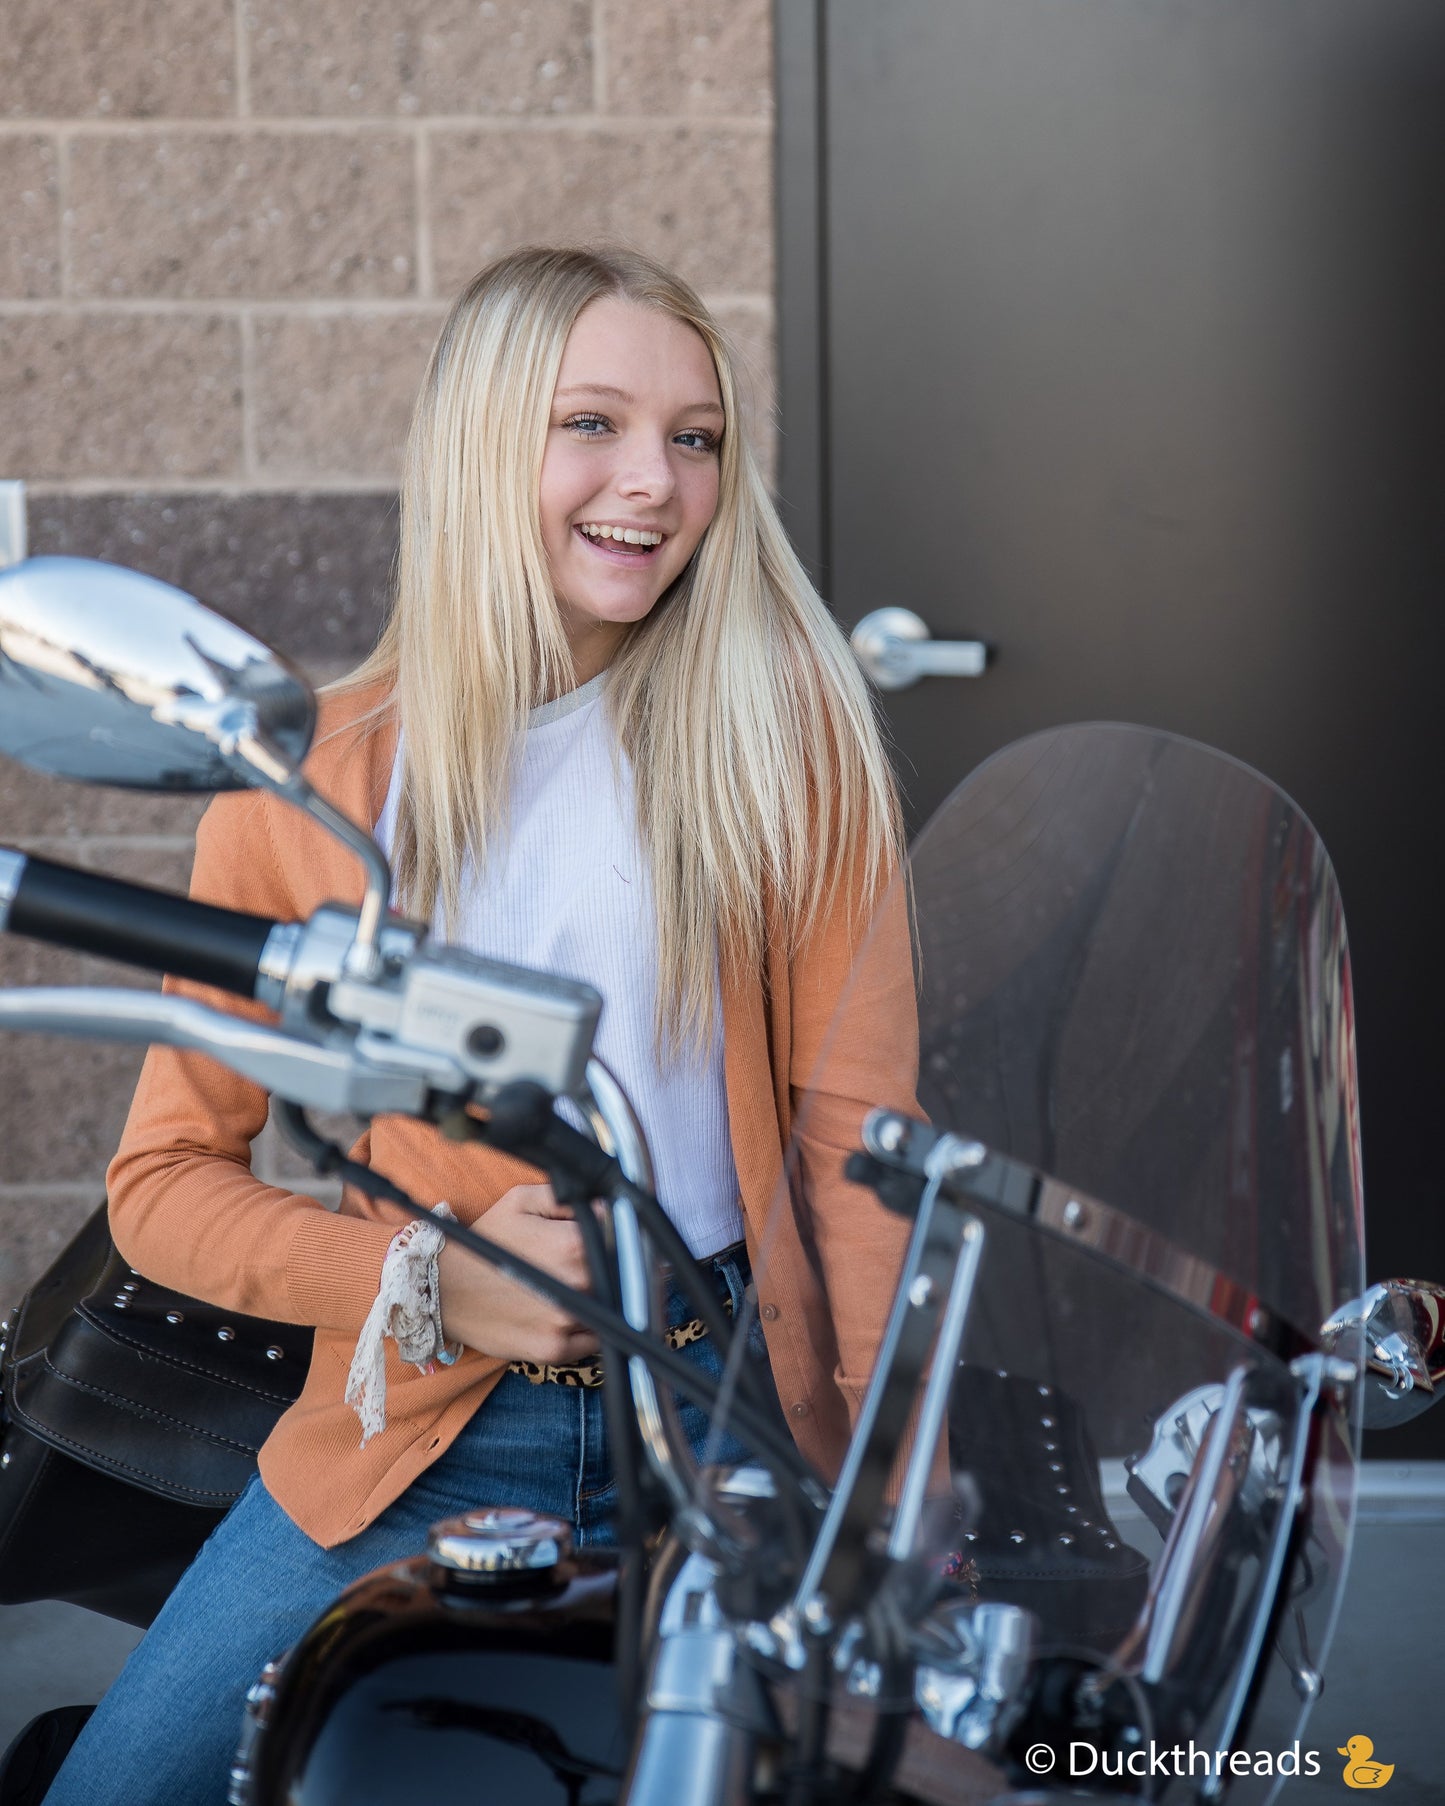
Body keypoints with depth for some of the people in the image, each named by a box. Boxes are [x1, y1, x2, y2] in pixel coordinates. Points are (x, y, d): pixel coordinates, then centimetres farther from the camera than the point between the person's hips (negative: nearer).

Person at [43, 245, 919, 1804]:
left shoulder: (782, 725, -1)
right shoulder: (307, 783, -1)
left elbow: (859, 1120, -2)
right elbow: (164, 1176, 2)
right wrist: (429, 1279, -14)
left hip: (732, 1428, 0)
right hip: (423, 1440, 1)